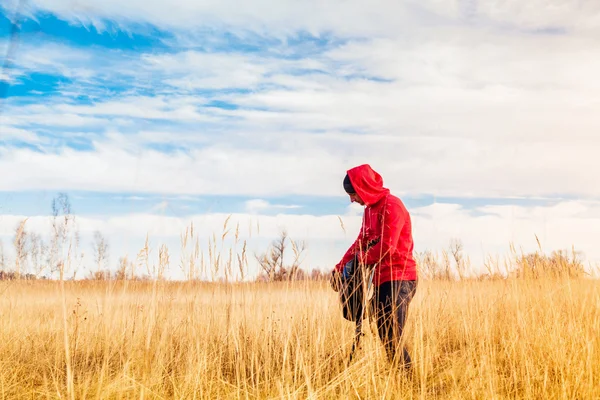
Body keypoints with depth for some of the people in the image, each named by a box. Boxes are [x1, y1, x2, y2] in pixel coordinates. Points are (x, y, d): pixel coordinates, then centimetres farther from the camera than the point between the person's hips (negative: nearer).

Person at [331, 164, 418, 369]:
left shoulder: (391, 205, -13)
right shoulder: (370, 209, 17)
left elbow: (387, 247, -21)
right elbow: (360, 242, 19)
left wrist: (362, 259, -5)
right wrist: (340, 267, 8)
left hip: (399, 279, -10)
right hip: (382, 279, 10)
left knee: (392, 340, -12)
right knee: (385, 338, 11)